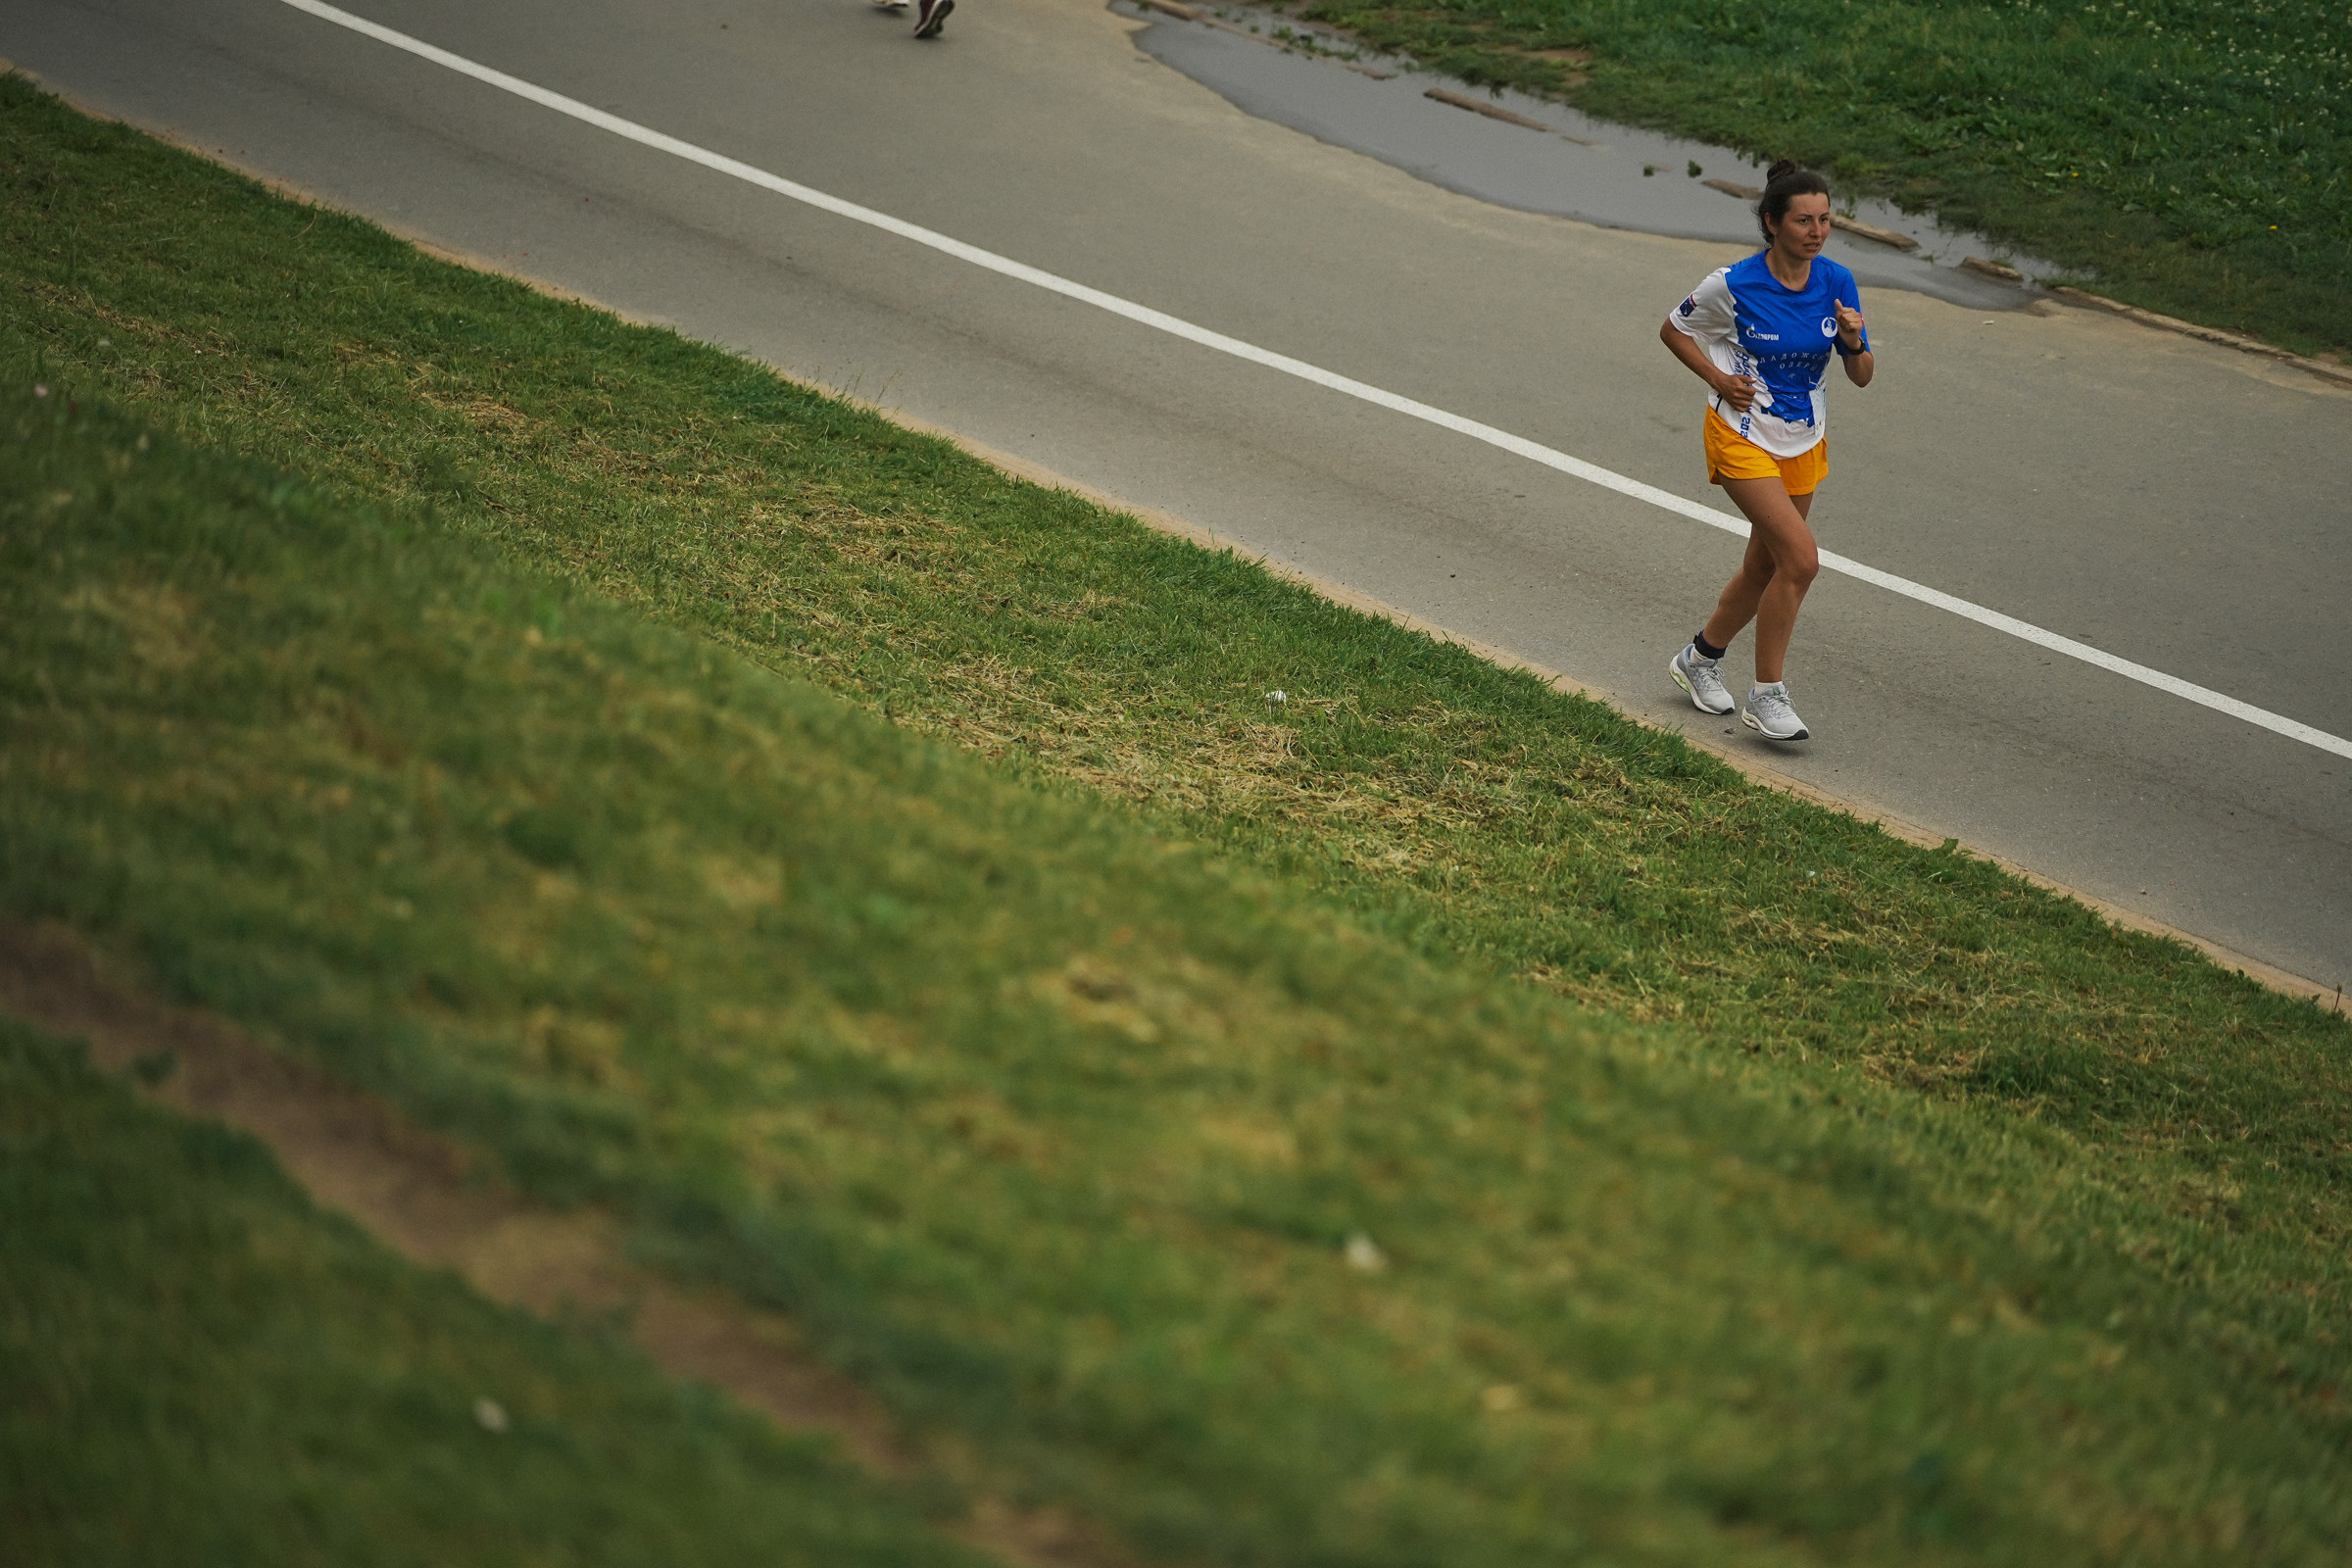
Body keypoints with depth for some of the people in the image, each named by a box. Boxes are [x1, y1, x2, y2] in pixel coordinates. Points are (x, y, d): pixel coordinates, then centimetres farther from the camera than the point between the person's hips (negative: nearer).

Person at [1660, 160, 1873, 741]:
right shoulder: (1734, 285, -18)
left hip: (1804, 443, 6)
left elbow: (1861, 377, -1)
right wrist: (1719, 379, -13)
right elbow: (1673, 330, -1)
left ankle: (1700, 658, 40)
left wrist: (1854, 341, -22)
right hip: (1742, 436, -6)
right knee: (1801, 558, -18)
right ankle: (1767, 695, -6)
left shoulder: (1837, 283, -7)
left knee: (1765, 566, 15)